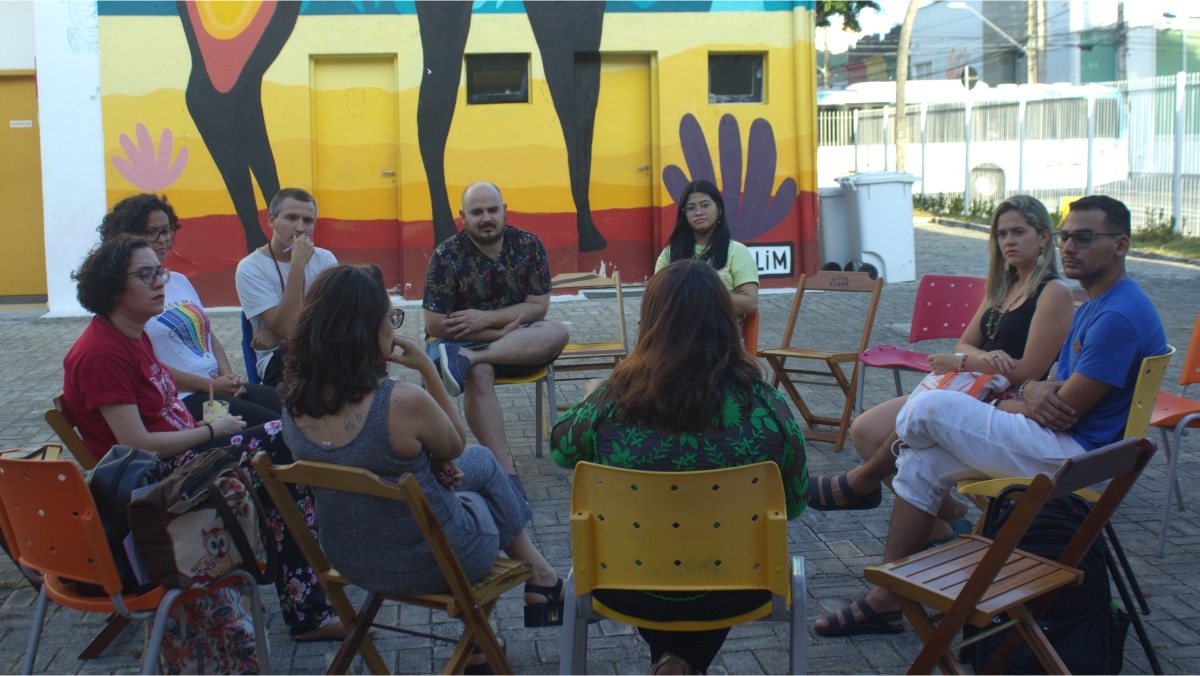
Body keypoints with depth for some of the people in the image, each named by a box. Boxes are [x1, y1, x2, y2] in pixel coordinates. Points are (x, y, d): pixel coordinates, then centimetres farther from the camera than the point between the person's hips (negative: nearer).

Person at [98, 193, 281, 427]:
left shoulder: (179, 281, 19)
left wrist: (229, 377, 0)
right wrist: (210, 385, -14)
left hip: (218, 386, 8)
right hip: (181, 398, -8)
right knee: (271, 423, -25)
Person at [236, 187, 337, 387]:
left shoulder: (325, 259, 9)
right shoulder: (250, 268, -5)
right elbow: (287, 327, -15)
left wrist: (277, 333, -12)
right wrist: (298, 266, -20)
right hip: (279, 362, -3)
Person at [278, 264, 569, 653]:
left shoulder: (295, 402, -13)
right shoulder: (403, 402, -33)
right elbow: (455, 446, -10)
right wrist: (427, 368, -13)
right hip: (424, 565, -5)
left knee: (483, 461, 26)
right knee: (481, 463, 27)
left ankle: (535, 568, 43)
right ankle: (537, 573, 48)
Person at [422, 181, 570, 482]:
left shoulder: (528, 245, -2)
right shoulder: (447, 255, -11)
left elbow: (538, 307, -3)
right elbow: (435, 325, -14)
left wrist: (486, 318, -17)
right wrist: (504, 330, -17)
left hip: (519, 344, 3)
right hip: (456, 341, -3)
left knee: (557, 333, -27)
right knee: (479, 373, -37)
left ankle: (465, 359, -36)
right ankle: (506, 471, -40)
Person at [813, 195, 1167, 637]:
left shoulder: (1120, 316, -19)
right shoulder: (1094, 306, 15)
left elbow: (1065, 412, -20)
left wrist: (1007, 407, 1)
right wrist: (1035, 392, -10)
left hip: (1073, 455, -10)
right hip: (1064, 447, 10)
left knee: (929, 409, -15)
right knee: (922, 463, 1)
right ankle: (887, 598, 3)